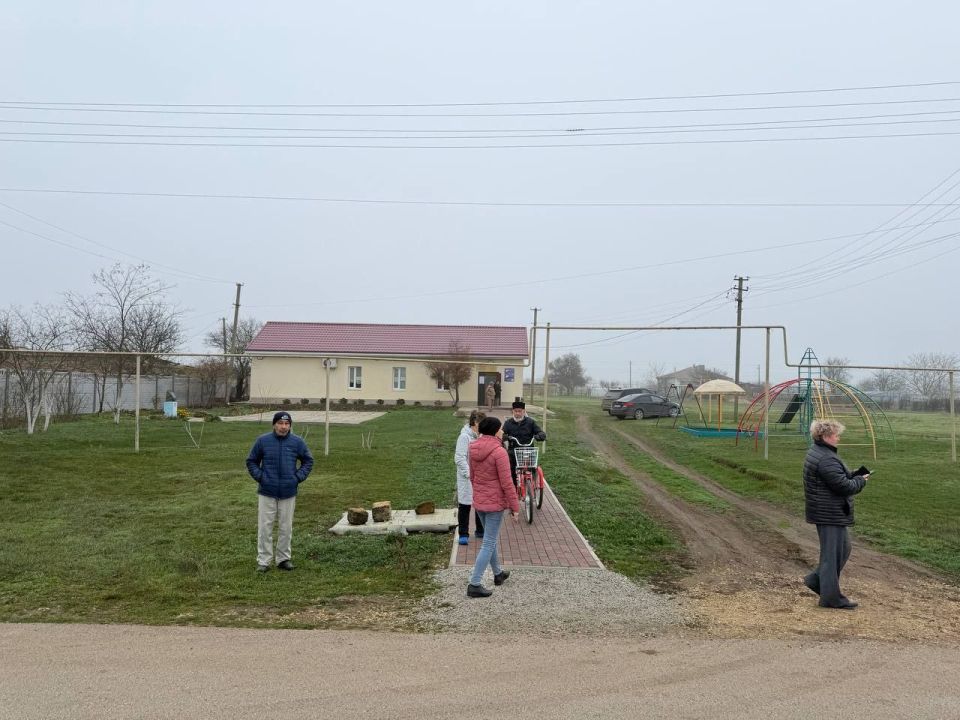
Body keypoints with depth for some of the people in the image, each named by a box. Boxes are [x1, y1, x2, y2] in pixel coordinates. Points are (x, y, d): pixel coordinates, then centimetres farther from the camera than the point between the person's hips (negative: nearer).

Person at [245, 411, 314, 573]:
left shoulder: (297, 442, -1)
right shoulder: (263, 440, -3)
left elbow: (308, 460, 11)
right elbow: (251, 461, 9)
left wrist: (299, 477, -1)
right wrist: (259, 476, -4)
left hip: (288, 493, 1)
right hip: (267, 492, -1)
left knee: (286, 528, 9)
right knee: (265, 527, 2)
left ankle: (283, 558, 21)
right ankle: (263, 561, 12)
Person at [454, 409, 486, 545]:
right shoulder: (465, 437, -16)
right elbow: (459, 458, -18)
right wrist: (469, 473, -22)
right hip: (467, 478, -7)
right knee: (465, 506, 3)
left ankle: (480, 531, 31)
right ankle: (463, 534, 14)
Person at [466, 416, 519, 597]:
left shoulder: (473, 449, 1)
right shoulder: (499, 452, -22)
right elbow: (506, 483, -19)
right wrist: (515, 507, -10)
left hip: (478, 501, 8)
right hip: (495, 503, -8)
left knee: (490, 538, 23)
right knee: (488, 543, 1)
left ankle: (498, 574, 40)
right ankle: (474, 585, 2)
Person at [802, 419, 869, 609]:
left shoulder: (816, 452, 11)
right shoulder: (826, 460, -24)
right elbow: (844, 486, -24)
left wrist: (854, 476, 3)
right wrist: (861, 480, -5)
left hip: (825, 512, 11)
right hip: (831, 514, -11)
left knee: (843, 548, 22)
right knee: (833, 553, 0)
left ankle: (816, 580, 26)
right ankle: (831, 597, 11)